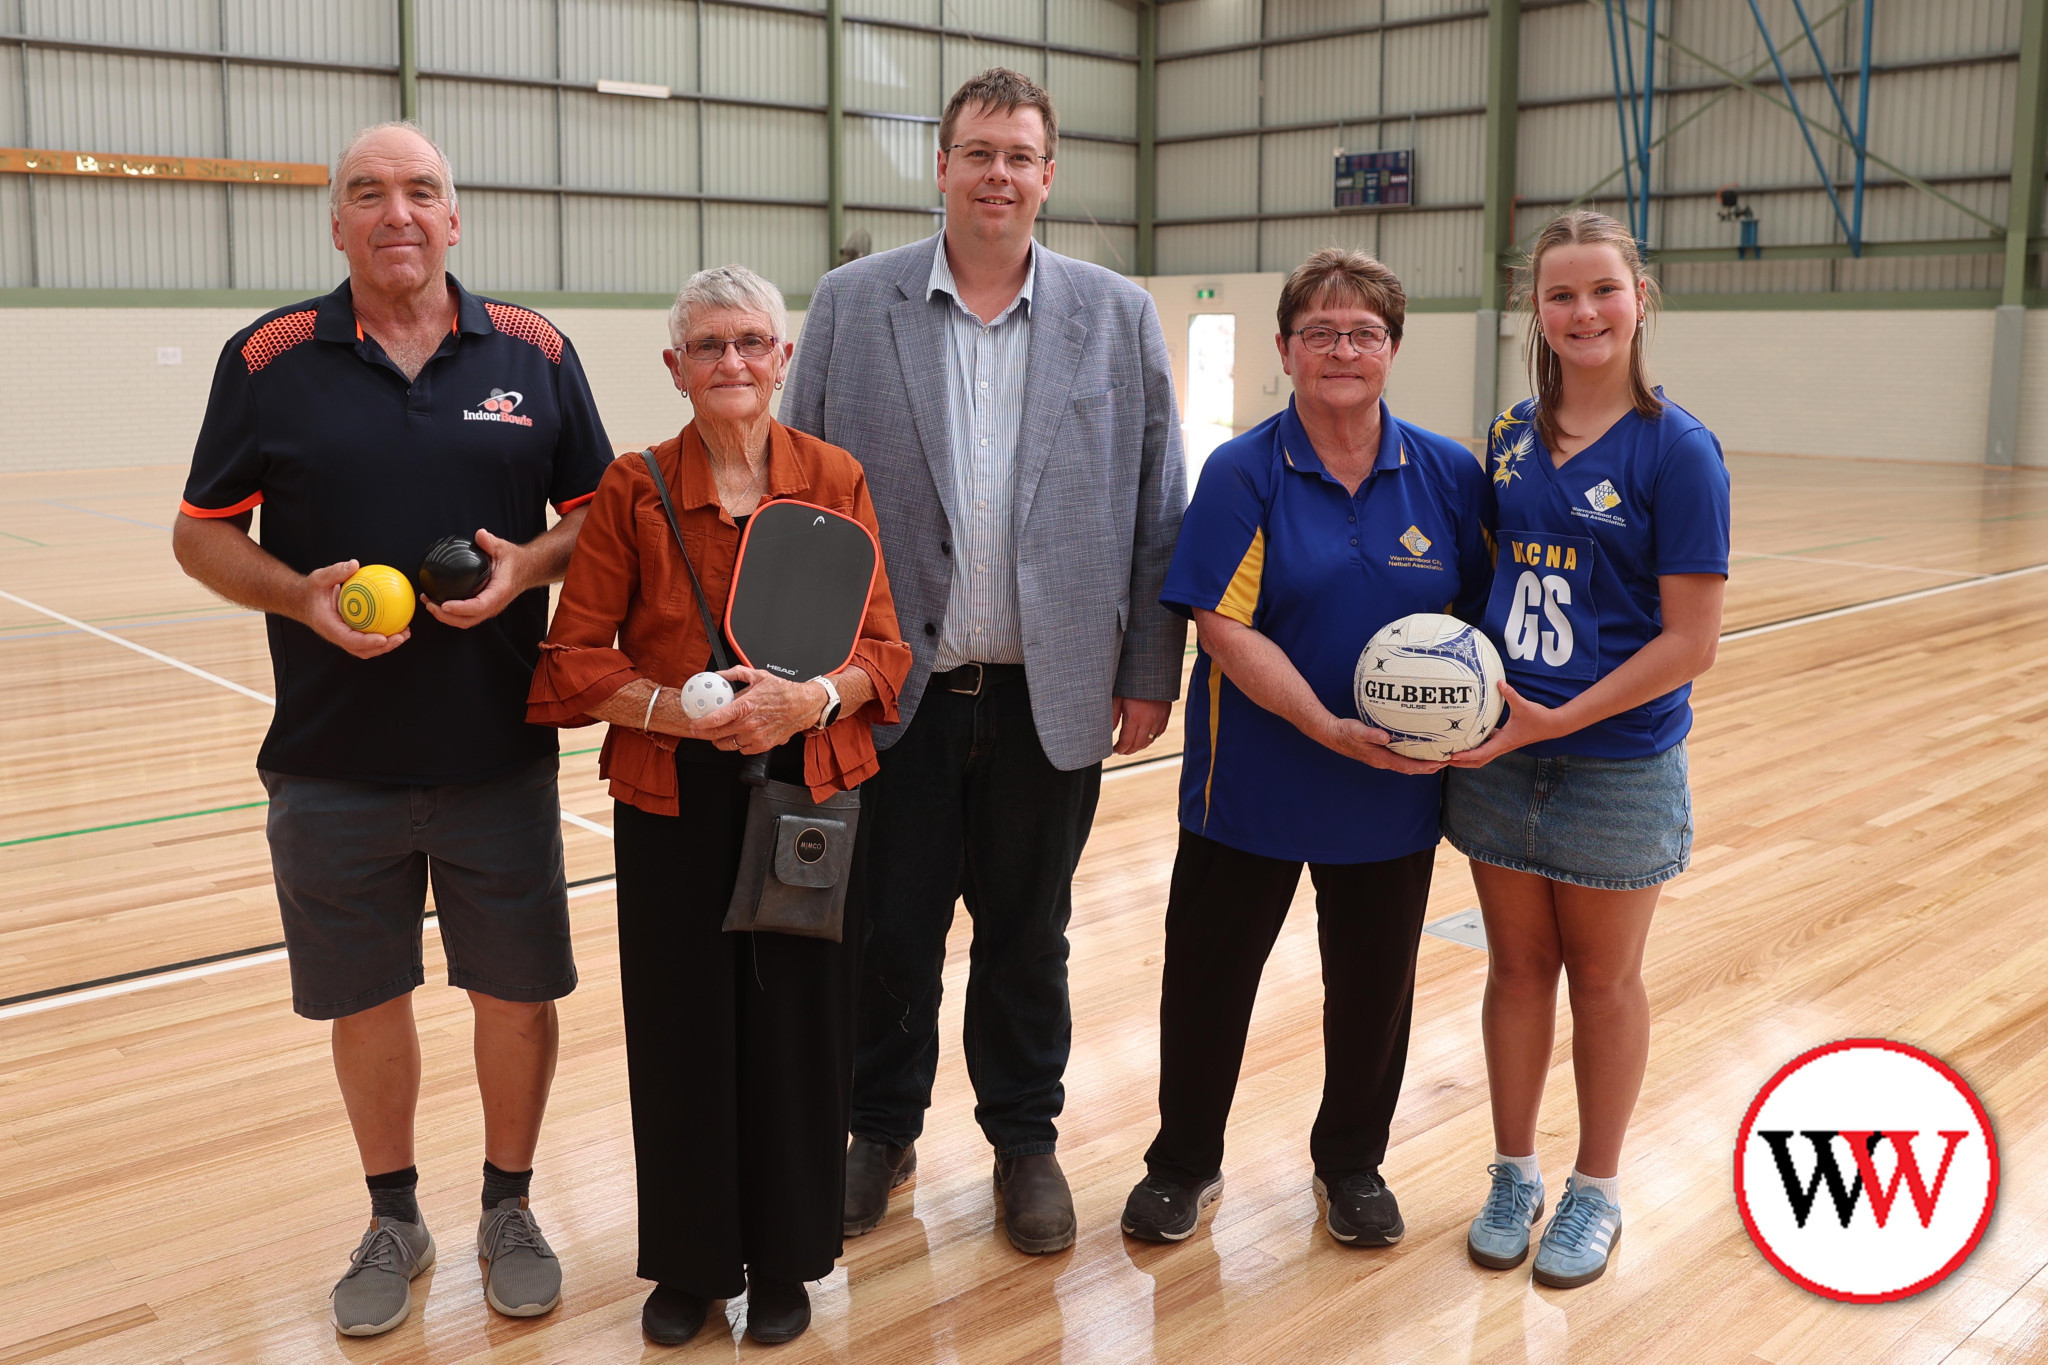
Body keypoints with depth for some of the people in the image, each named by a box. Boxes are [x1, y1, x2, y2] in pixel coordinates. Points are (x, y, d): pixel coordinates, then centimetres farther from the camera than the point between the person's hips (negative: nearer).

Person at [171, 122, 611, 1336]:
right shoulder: (270, 361, 0)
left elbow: (600, 511, 7)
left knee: (517, 992, 9)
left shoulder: (534, 354, 1)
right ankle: (395, 1221, 34)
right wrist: (302, 596, -15)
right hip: (335, 760, 0)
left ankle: (510, 1208, 32)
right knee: (365, 1000, 12)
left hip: (500, 753, 0)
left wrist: (530, 564, -14)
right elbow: (204, 535, 4)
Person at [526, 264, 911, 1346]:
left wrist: (812, 698, -19)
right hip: (673, 802, 0)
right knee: (683, 1029, 8)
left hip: (810, 790, 1)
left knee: (798, 1024, 7)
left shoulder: (836, 480, 1)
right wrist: (675, 708, -18)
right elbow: (573, 662, -2)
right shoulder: (632, 489, -2)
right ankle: (688, 1262, 29)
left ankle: (783, 1259, 28)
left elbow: (882, 648, 1)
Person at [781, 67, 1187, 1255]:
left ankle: (1026, 1140, 32)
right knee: (887, 932, 11)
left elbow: (1158, 513, 3)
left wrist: (1149, 672, 0)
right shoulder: (851, 305, 1)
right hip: (892, 692, 0)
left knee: (1028, 934, 13)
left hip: (1049, 696, 0)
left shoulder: (1118, 317, 2)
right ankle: (883, 1132, 32)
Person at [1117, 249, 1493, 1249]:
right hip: (1253, 782, -2)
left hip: (1395, 789, 3)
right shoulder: (1242, 474, -8)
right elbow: (1226, 629, -15)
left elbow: (1480, 613, 5)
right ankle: (1184, 1163, 31)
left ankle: (1352, 1163, 38)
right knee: (1208, 969, 9)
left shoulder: (1449, 474, 1)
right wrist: (1330, 729, -23)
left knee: (1374, 979, 15)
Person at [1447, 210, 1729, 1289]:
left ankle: (1594, 1190, 30)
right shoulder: (1511, 436, 3)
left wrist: (1556, 719, -19)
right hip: (1500, 753, 4)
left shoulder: (1676, 450, -12)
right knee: (1516, 965, 15)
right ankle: (1513, 1173, 32)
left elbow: (1689, 642, -15)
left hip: (1618, 764, -4)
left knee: (1603, 978, 12)